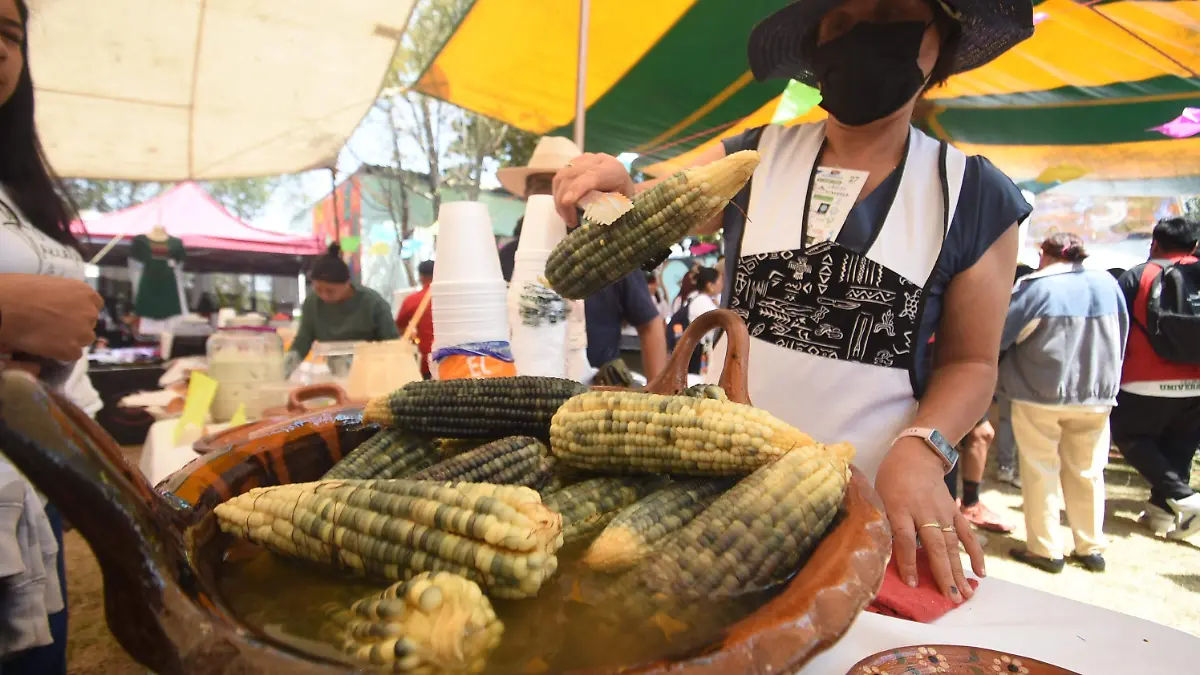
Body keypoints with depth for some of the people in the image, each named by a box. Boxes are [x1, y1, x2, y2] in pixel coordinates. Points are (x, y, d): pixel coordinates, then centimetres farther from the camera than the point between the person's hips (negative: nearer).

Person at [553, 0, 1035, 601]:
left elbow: (971, 362, 2)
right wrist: (615, 186, -25)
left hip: (866, 506, -1)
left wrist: (920, 449, -16)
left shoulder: (975, 194, -1)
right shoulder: (755, 158, 3)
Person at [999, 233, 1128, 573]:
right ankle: (1091, 548, 24)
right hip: (1097, 396, 5)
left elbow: (999, 335, -12)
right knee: (1087, 472, 15)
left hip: (1039, 395, -5)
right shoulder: (1108, 284, 3)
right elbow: (1121, 341, 13)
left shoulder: (1036, 287, -14)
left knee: (1041, 472, 6)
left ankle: (1045, 549, 12)